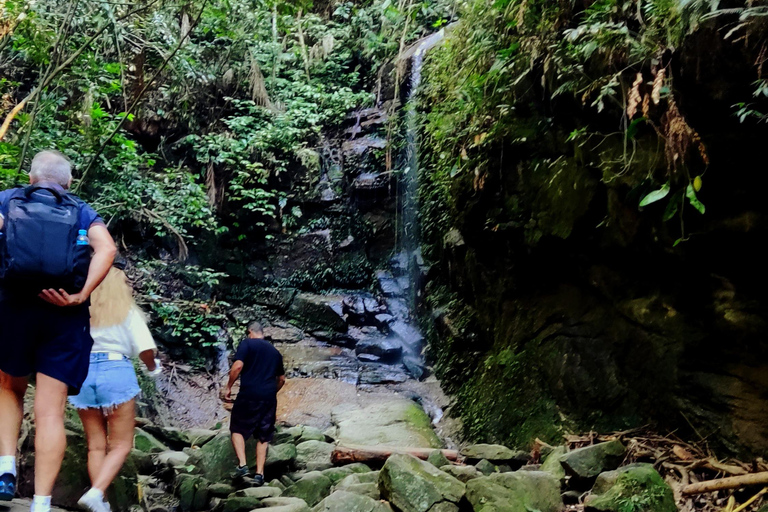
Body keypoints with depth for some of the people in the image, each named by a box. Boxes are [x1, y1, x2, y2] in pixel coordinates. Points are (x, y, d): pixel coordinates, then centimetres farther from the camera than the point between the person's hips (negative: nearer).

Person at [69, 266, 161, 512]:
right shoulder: (127, 311, 3)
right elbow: (146, 348, -7)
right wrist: (152, 366, 13)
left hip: (82, 373, 4)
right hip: (116, 373, -3)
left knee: (96, 446, 11)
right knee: (121, 445, 2)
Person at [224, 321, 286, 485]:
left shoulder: (246, 344, 2)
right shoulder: (274, 351, 19)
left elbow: (238, 366, -13)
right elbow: (282, 379, 22)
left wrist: (228, 387, -2)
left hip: (249, 395, -4)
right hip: (269, 398, 4)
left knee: (238, 429, 11)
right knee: (263, 436, 10)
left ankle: (242, 464, -6)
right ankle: (259, 473, 5)